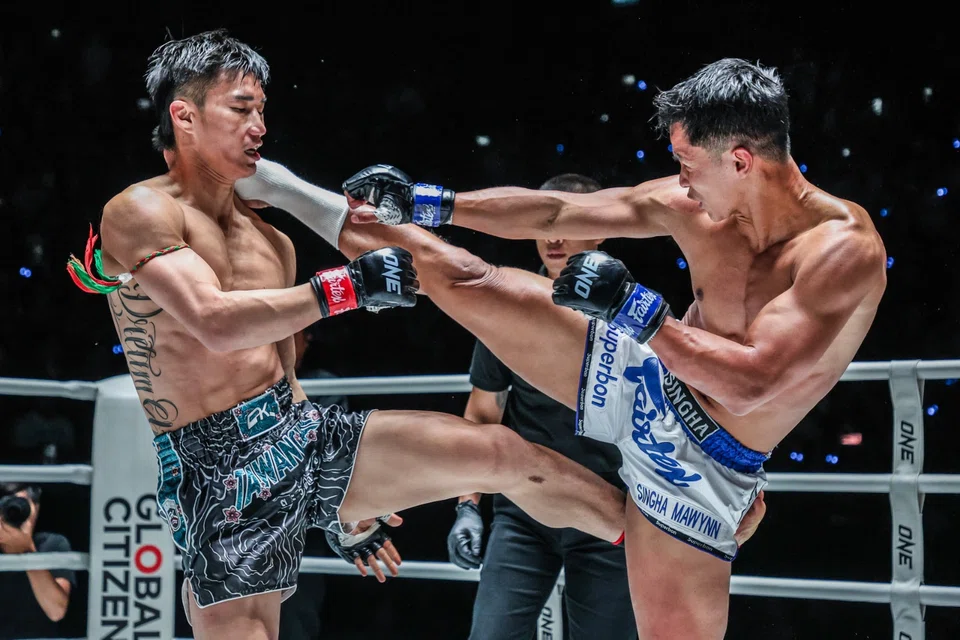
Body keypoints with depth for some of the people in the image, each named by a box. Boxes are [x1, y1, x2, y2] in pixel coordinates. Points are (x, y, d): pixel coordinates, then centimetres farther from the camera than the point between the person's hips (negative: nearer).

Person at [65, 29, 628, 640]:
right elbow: (214, 323, -25)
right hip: (215, 473, -6)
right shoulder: (140, 212, -8)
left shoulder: (272, 241, 15)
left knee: (506, 454, -1)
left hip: (303, 432, 7)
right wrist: (348, 286, -27)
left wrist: (339, 511, 27)